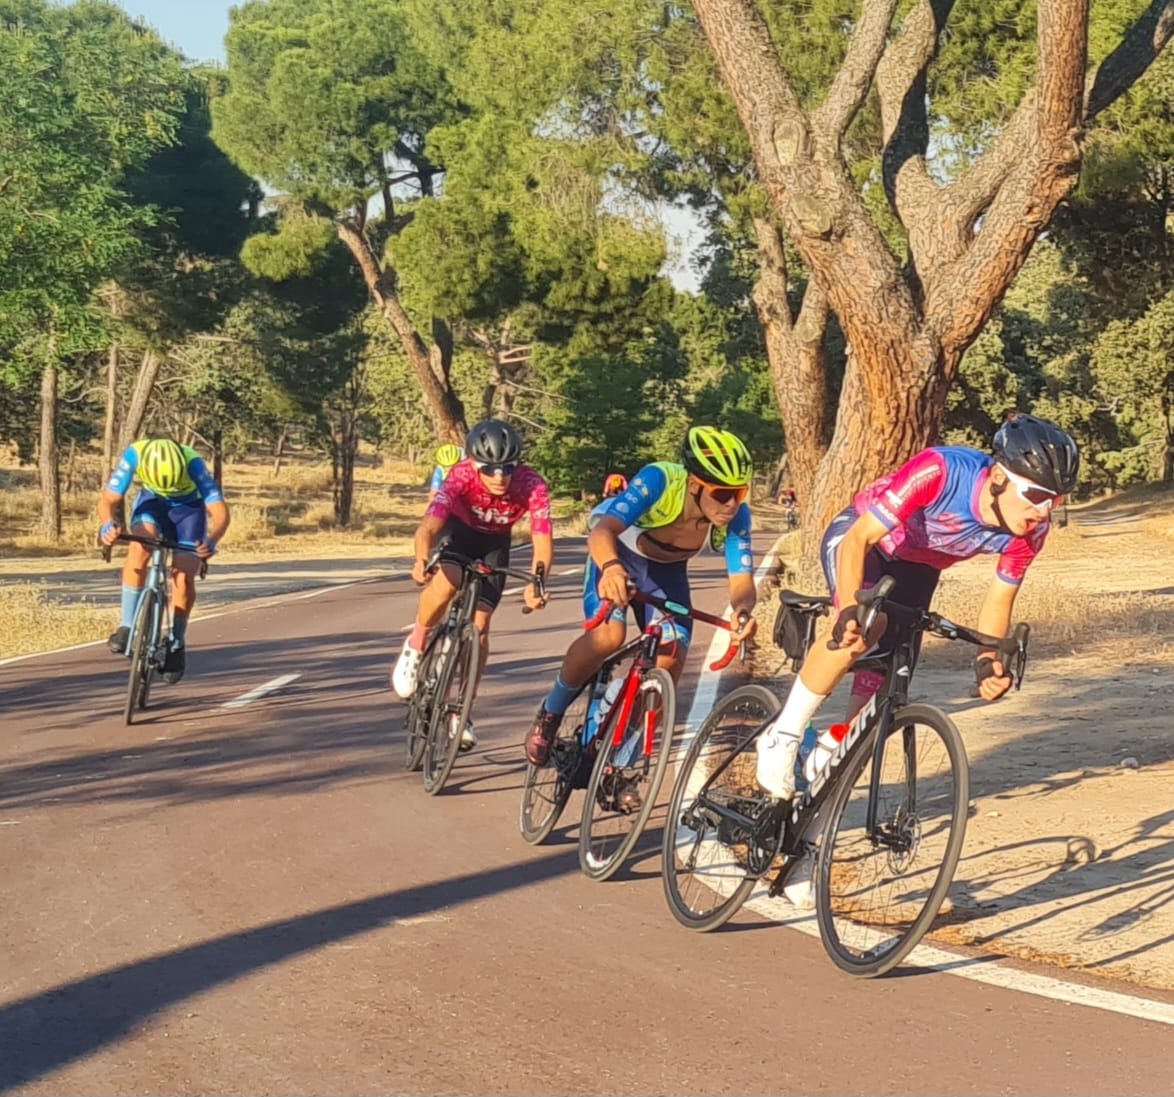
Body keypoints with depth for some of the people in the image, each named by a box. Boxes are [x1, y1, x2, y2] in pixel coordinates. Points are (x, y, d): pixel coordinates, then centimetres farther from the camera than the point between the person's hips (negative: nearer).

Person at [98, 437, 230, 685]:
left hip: (189, 507, -1)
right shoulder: (134, 454, -33)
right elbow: (109, 499, -31)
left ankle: (177, 643, 5)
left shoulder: (193, 463, -37)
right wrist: (109, 525, -53)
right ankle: (126, 625, -22)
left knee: (183, 577, -17)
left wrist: (211, 540, -60)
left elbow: (220, 511, -40)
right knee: (139, 548, -30)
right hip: (152, 502, 1)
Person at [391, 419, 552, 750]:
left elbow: (543, 542, -39)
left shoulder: (532, 485, -34)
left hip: (494, 543, 2)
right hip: (458, 529, -1)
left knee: (479, 625, -7)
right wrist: (422, 559, -68)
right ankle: (415, 647, -8)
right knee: (448, 580, -34)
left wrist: (536, 583, -59)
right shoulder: (462, 476, -37)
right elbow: (429, 525, -46)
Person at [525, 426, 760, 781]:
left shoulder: (736, 514, -26)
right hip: (618, 554, -4)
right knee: (608, 636, -30)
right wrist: (610, 566, -71)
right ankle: (550, 712, -3)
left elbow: (741, 578, -29)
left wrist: (743, 609, -54)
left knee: (671, 661, -13)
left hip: (666, 569, 4)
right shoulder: (660, 481, -38)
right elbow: (603, 529, -48)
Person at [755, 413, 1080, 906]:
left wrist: (988, 661, -27)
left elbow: (1000, 597, -9)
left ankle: (808, 844, 10)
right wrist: (849, 608, -53)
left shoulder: (1029, 529, -24)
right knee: (865, 626, -38)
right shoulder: (942, 472, -39)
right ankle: (783, 736, -18)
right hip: (857, 539, -5)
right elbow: (858, 540, -37)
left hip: (915, 570, 5)